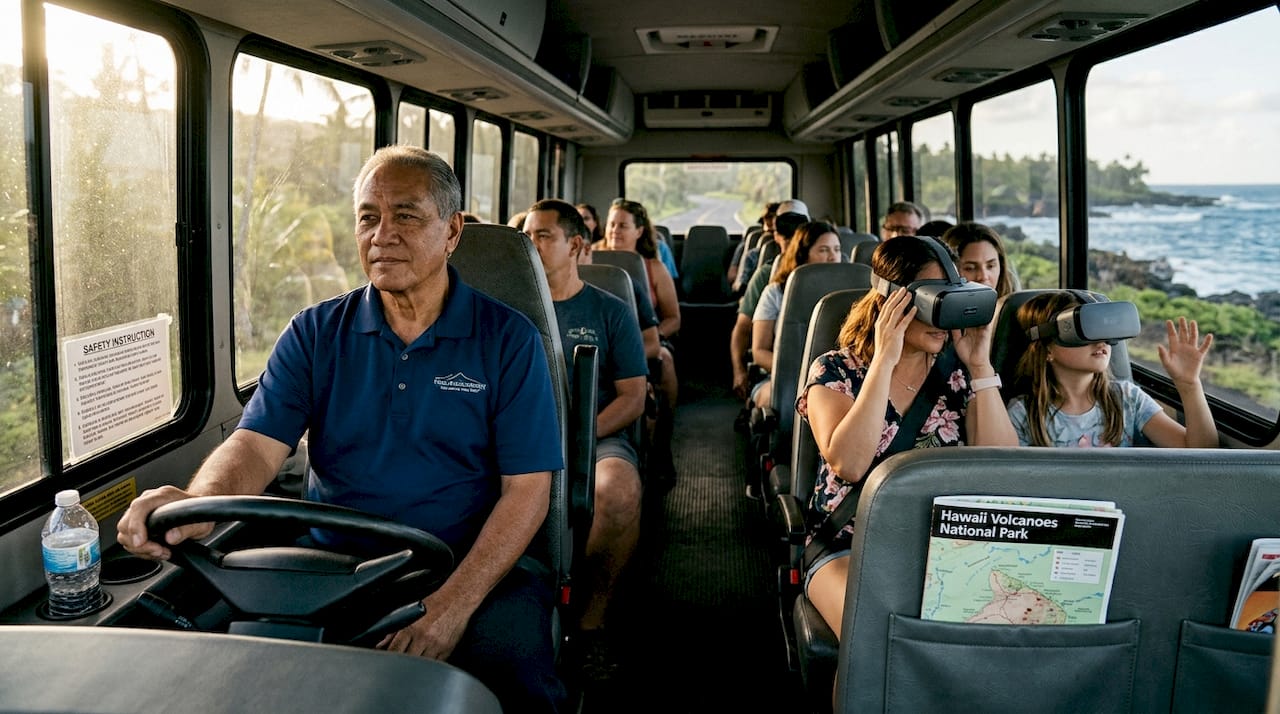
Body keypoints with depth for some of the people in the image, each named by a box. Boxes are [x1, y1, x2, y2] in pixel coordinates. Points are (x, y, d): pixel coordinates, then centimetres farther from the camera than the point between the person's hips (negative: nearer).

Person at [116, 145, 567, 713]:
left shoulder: (508, 339, -1)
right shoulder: (316, 333, 8)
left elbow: (526, 489, -6)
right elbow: (258, 444, -4)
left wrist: (454, 603, -20)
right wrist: (198, 503, -29)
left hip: (473, 565, -2)